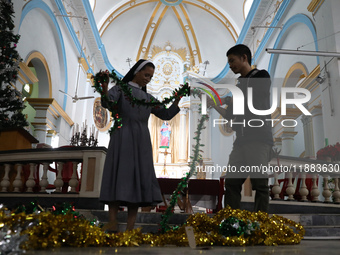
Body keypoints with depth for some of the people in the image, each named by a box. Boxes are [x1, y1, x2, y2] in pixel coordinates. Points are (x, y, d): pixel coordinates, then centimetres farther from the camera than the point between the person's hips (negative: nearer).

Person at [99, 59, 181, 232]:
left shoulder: (148, 98, 24)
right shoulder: (120, 89, 10)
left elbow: (166, 115, 18)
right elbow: (107, 102, -11)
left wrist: (177, 99, 5)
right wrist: (104, 87, -30)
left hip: (141, 141, 4)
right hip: (122, 138, -4)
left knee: (138, 179, -4)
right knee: (118, 177, -13)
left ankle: (130, 227, -3)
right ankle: (112, 223, -13)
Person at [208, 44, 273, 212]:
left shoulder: (261, 76, 6)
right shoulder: (239, 84, 24)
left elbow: (257, 104, -11)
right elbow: (231, 116, 24)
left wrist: (229, 100, -3)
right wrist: (213, 104, 12)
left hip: (259, 139, -7)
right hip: (241, 141, 7)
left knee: (259, 183, -9)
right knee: (231, 182, 0)